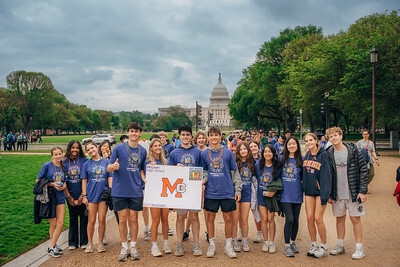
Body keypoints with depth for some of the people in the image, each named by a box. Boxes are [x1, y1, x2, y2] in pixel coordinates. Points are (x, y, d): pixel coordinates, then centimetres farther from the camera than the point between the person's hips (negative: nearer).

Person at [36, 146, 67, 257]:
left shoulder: (63, 167, 9)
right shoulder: (47, 166, -6)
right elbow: (38, 181, -5)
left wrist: (63, 186, -5)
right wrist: (52, 184, -16)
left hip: (60, 197, 5)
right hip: (49, 197, -5)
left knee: (60, 223, 0)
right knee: (53, 224, 0)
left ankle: (53, 246, 12)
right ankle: (52, 247, 13)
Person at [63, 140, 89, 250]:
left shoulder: (84, 160, -3)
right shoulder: (64, 162, 2)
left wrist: (82, 196, -8)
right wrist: (69, 197, -1)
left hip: (82, 195, -2)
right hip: (71, 196, 2)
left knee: (84, 218, 3)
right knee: (72, 218, 11)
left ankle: (84, 242, 15)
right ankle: (72, 242, 22)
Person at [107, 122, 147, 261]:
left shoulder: (143, 151, 7)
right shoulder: (119, 148, -4)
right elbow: (109, 168, -4)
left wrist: (145, 179, -1)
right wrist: (113, 166, -27)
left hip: (136, 190, 2)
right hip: (120, 190, -2)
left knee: (134, 219, 7)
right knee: (123, 219, 5)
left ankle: (133, 247, 20)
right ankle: (124, 247, 19)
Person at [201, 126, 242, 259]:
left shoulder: (228, 152, 2)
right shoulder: (204, 154, 5)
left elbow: (234, 172, 5)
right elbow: (203, 171, 11)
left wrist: (238, 189, 2)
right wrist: (203, 180, -10)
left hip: (227, 192, -1)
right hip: (211, 192, 1)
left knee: (228, 218, 6)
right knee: (211, 218, 8)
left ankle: (228, 246, 20)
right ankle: (211, 245, 23)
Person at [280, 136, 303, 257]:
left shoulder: (301, 160, 4)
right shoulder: (282, 159, 2)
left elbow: (303, 176, 10)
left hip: (297, 194, 2)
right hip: (285, 194, -2)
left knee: (296, 219, 9)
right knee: (289, 219, -10)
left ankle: (293, 242, 28)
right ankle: (287, 246, 3)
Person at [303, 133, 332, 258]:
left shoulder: (323, 155, -9)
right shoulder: (307, 155, 9)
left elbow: (326, 175, -13)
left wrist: (325, 196, -17)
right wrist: (304, 188, 8)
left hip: (320, 190, -5)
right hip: (309, 191, 5)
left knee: (318, 218, -6)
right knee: (309, 218, 4)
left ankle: (324, 247, 10)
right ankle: (314, 245, 18)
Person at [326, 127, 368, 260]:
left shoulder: (352, 150, -6)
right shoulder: (329, 154, 1)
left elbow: (364, 169, -5)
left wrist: (363, 191, -10)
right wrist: (328, 194, 3)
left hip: (353, 193, -3)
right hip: (337, 194, 3)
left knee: (355, 219, 4)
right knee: (340, 218, 13)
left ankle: (359, 248, 16)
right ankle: (340, 245, 27)